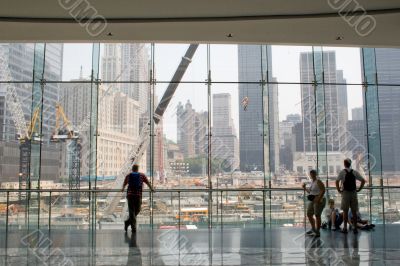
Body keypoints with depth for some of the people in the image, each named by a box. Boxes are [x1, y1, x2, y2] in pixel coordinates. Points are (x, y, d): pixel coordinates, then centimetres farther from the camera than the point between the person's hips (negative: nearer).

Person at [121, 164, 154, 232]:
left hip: (130, 194, 2)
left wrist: (123, 189, 54)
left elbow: (124, 184, 32)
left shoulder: (128, 176, 13)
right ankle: (128, 222, 9)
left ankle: (133, 227, -3)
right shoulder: (142, 175, 8)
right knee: (137, 210, 15)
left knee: (131, 211, 4)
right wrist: (152, 189, 37)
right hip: (138, 195, -1)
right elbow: (148, 183, 19)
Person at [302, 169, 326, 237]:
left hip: (318, 201, -9)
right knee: (309, 214, 13)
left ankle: (317, 232, 2)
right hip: (312, 201, 9)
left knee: (317, 215, -6)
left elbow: (323, 190, -20)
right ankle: (313, 229, 29)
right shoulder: (312, 182, 14)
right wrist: (305, 188, 8)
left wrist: (318, 198, -26)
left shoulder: (318, 182, -11)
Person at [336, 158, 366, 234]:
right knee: (354, 212, 8)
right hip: (354, 193, 3)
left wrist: (338, 190, -7)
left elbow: (337, 181, -18)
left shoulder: (342, 172, -5)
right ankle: (355, 228, 11)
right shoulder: (355, 172, 5)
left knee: (345, 211, 3)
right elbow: (363, 181, 3)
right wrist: (359, 189, 7)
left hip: (345, 193, -3)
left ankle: (345, 228, 3)